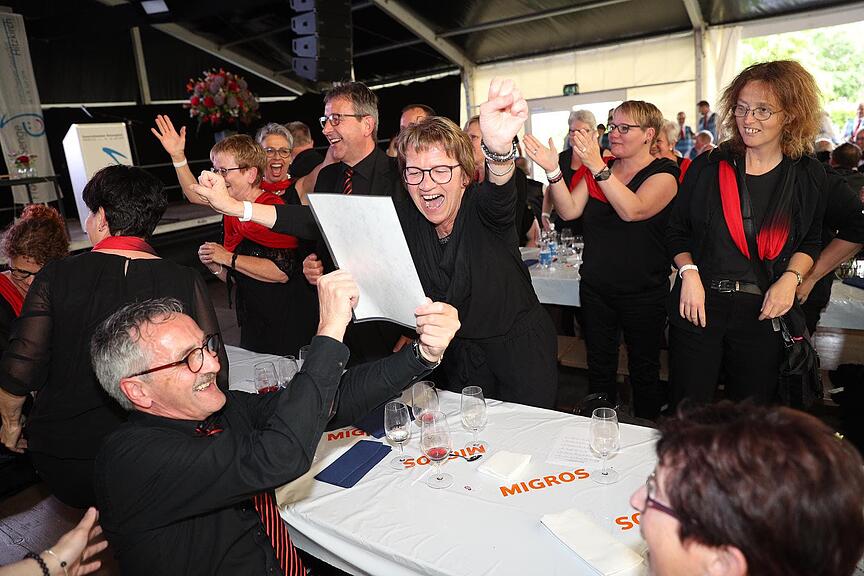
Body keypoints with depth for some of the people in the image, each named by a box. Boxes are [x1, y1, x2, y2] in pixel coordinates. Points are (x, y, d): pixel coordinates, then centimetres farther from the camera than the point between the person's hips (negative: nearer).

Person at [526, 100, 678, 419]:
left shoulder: (664, 174, -6)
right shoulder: (598, 171, 8)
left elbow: (632, 210, -26)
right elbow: (569, 210, -4)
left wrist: (597, 166, -30)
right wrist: (553, 170, -17)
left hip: (643, 293, -4)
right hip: (595, 287, 5)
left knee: (644, 370, 11)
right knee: (599, 367, 14)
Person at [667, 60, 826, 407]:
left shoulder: (808, 175, 2)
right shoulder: (708, 166, -1)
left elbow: (810, 242, 13)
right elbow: (677, 231, 5)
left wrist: (791, 278, -5)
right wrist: (689, 273, -10)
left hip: (764, 313, 1)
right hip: (699, 306, -1)